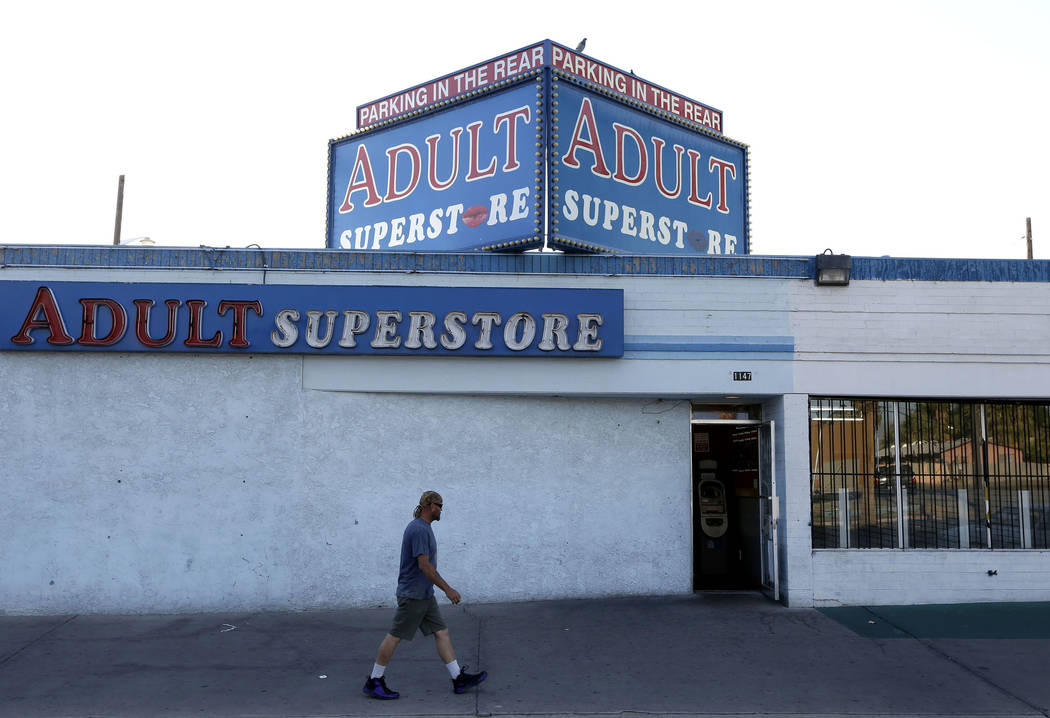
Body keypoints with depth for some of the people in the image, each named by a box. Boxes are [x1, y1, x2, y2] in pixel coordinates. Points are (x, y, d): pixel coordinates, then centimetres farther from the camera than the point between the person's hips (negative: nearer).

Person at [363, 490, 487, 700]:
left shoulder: (423, 528, 13)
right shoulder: (419, 529, -20)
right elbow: (424, 565, -24)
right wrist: (448, 589, -20)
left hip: (425, 595, 10)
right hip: (412, 595, -10)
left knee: (442, 633, 6)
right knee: (395, 636, 0)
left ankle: (459, 678, 8)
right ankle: (374, 682, 11)